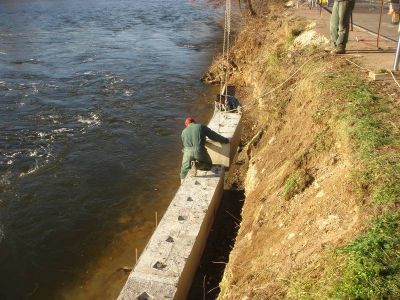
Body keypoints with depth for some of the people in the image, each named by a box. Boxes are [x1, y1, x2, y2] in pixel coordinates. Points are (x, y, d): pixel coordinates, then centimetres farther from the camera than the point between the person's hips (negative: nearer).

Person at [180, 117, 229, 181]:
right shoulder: (201, 127, 13)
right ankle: (198, 165, -6)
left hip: (188, 152, 3)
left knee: (184, 172, 24)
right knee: (208, 165, 22)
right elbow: (213, 135, 13)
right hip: (199, 151, -2)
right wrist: (225, 140, 25)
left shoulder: (184, 132, 20)